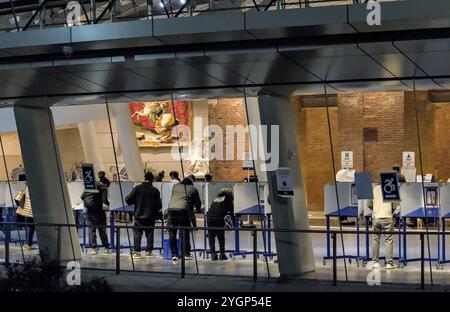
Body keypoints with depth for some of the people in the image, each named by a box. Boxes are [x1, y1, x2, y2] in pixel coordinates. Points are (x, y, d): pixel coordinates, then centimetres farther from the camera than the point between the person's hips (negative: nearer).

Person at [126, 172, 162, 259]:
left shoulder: (137, 188, -5)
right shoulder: (155, 190, -2)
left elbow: (128, 200, -6)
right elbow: (159, 205, 0)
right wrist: (155, 211, 19)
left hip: (139, 216, -1)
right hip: (150, 217, 1)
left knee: (137, 234, 5)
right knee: (149, 234, 9)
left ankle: (137, 252, 1)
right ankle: (148, 252, 7)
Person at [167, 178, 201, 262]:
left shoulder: (175, 186, 24)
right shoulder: (193, 189, 18)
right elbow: (198, 204, 23)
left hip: (171, 209, 2)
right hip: (184, 210, -1)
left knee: (172, 233, 6)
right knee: (185, 233, 6)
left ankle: (174, 254, 4)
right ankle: (186, 254, 4)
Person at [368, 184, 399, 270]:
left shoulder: (375, 189, 10)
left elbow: (369, 204, 7)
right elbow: (395, 205, -1)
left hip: (376, 217, 3)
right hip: (387, 217, -3)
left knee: (375, 240, 10)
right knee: (389, 240, 1)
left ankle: (375, 262, 10)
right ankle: (389, 263, -2)